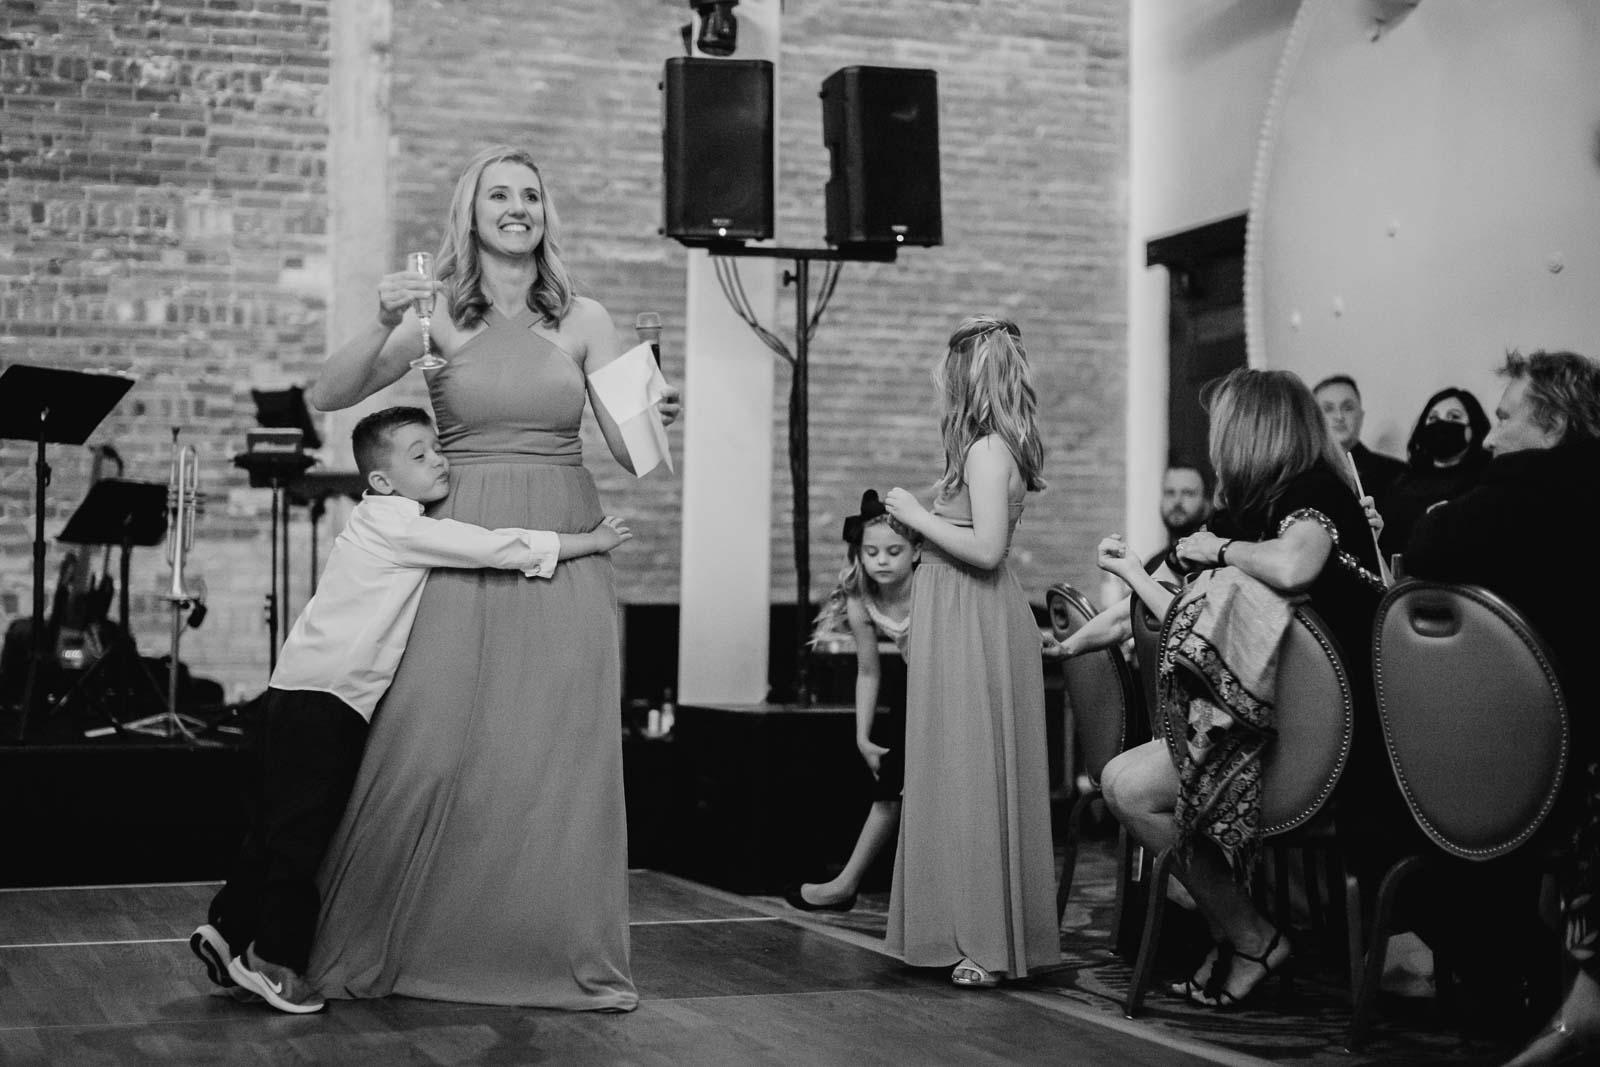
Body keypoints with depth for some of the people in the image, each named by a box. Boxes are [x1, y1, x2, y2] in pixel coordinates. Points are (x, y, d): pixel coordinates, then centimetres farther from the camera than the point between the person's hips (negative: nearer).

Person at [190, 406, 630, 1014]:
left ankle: (228, 929, 21)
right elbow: (497, 549, -18)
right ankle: (273, 961, 3)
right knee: (302, 831, -3)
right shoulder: (395, 524, -14)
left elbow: (477, 547, 24)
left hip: (307, 696, 10)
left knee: (280, 827, 15)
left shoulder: (402, 525, 17)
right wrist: (589, 542, -11)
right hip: (321, 697, -10)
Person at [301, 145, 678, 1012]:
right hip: (462, 550, -1)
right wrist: (383, 326, -20)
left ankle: (565, 956, 15)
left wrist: (655, 418, -19)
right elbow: (326, 397, -4)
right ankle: (385, 946, 16)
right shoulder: (438, 317, 2)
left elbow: (628, 447, 3)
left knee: (559, 759, 2)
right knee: (430, 753, -2)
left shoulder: (583, 320, 6)